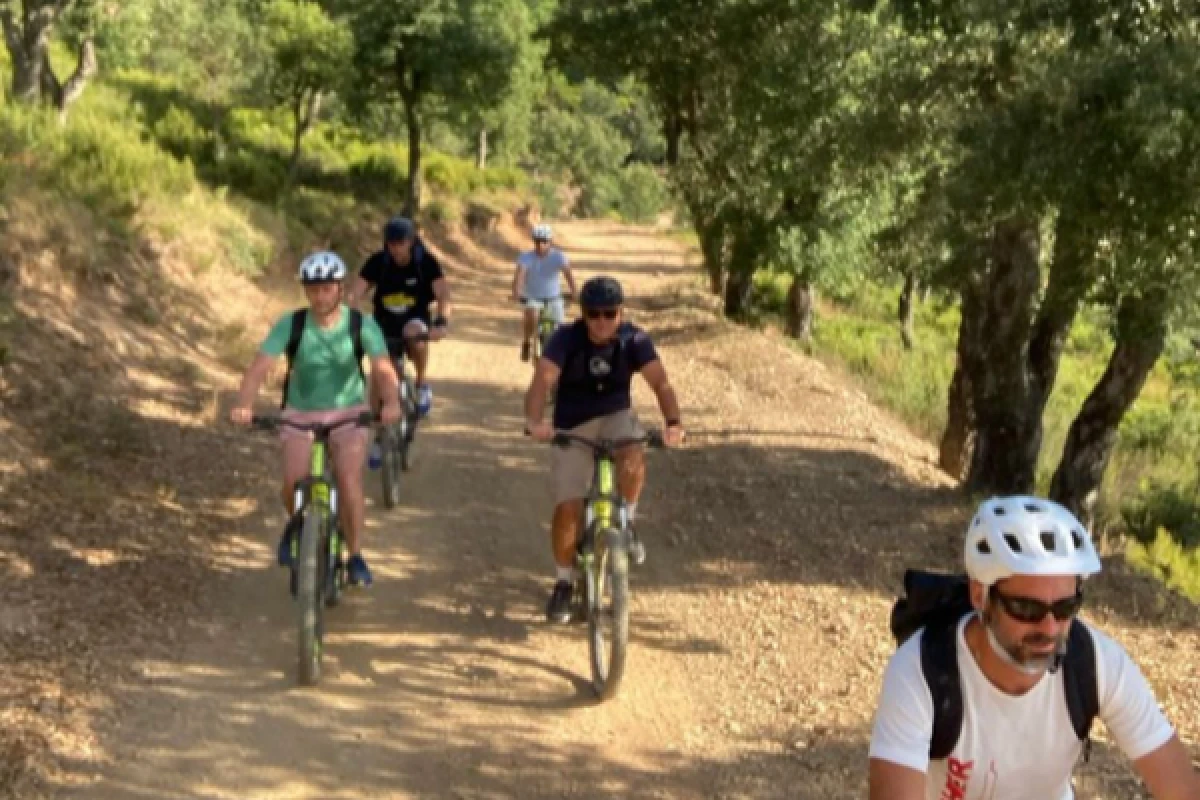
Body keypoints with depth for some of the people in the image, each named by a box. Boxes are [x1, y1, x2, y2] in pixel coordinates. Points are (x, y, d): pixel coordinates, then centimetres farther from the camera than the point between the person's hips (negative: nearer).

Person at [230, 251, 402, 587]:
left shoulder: (362, 325, -15)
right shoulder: (290, 324, -15)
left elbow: (384, 370, -26)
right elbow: (259, 367, -24)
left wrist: (391, 402, -48)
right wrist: (243, 405, -43)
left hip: (347, 412, 0)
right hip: (301, 414, 1)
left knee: (349, 478, -23)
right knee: (294, 482, -20)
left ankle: (356, 557, -6)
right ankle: (296, 522, 17)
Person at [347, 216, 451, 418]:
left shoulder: (426, 262, -15)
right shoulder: (377, 262, -12)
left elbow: (443, 294, -28)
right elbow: (355, 295, -20)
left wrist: (441, 322, -47)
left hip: (416, 320, -2)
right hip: (385, 326, 2)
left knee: (415, 332, -37)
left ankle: (422, 383, -15)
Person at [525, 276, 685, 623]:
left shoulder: (634, 340, -15)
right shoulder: (566, 339, -19)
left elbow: (660, 382, -26)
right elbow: (542, 381, -33)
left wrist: (673, 422, -45)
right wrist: (534, 421, -53)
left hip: (615, 417, 1)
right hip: (572, 426, -1)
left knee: (634, 457, -34)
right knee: (568, 507, -9)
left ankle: (625, 521, -6)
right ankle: (563, 583, 11)